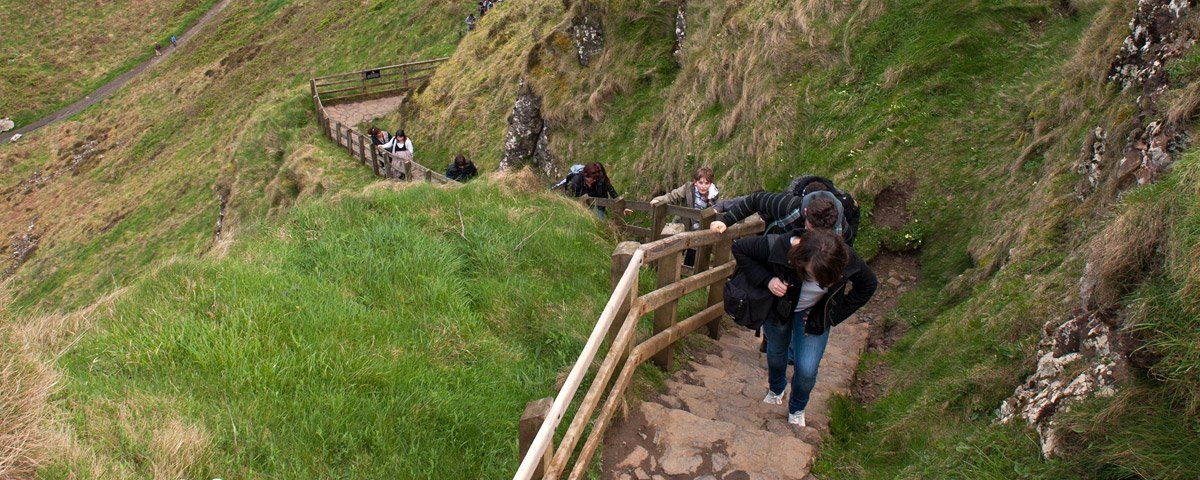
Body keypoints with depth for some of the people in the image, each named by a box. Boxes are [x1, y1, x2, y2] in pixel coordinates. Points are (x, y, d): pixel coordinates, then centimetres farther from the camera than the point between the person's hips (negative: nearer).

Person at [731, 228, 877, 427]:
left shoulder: (846, 260, -35)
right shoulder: (776, 247, -40)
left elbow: (869, 285, -12)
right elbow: (739, 248, -22)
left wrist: (834, 315, -12)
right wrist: (766, 279, -33)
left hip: (813, 315, 0)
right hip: (778, 308, 0)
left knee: (807, 370, -4)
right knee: (776, 353, 24)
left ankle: (797, 409, 32)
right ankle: (775, 389, 59)